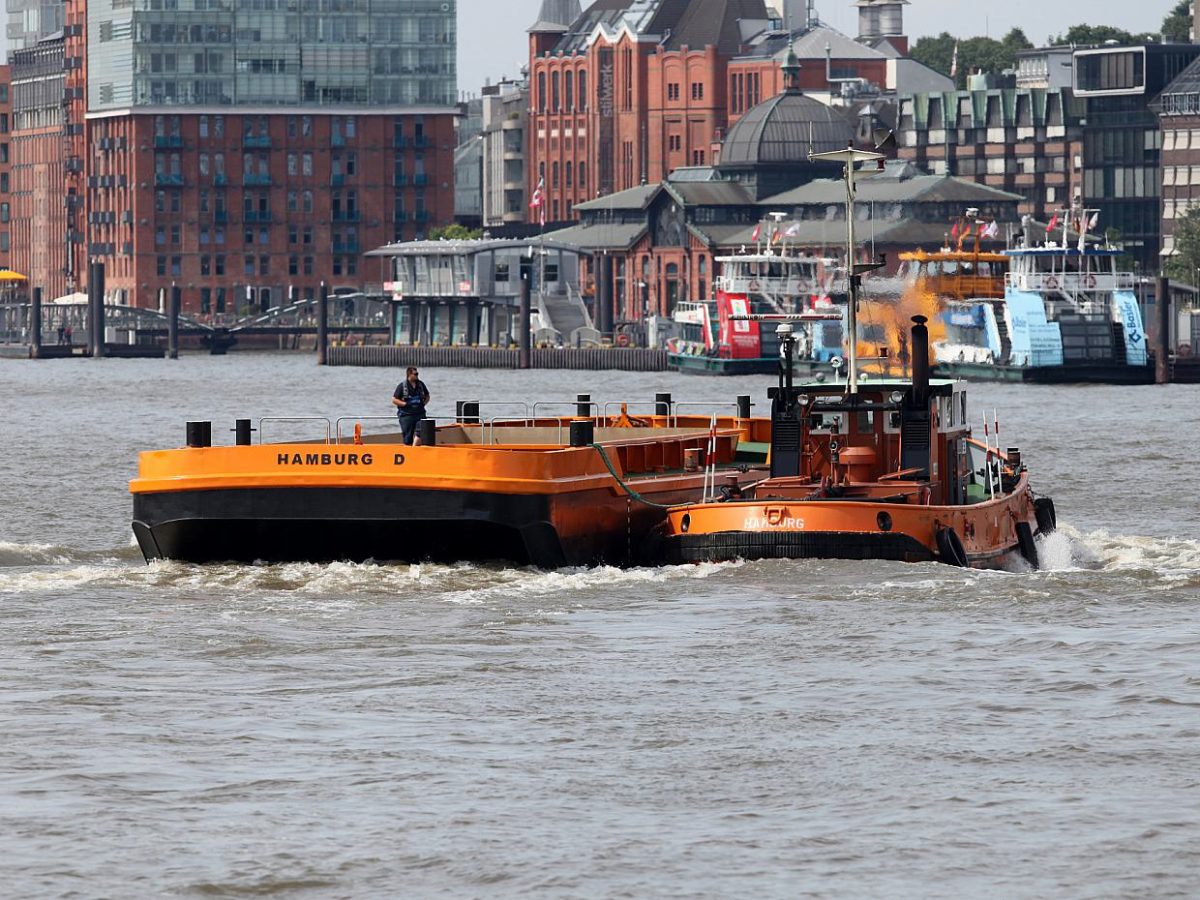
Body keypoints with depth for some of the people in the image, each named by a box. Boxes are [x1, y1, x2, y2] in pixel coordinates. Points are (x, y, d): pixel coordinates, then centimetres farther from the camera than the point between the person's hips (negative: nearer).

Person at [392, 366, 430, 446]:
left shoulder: (420, 384, 10)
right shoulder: (402, 386, -4)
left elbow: (427, 396, 24)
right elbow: (394, 400, -4)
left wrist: (424, 403, 5)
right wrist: (405, 404, -15)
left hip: (420, 413, 4)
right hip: (406, 415, -4)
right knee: (408, 438, 0)